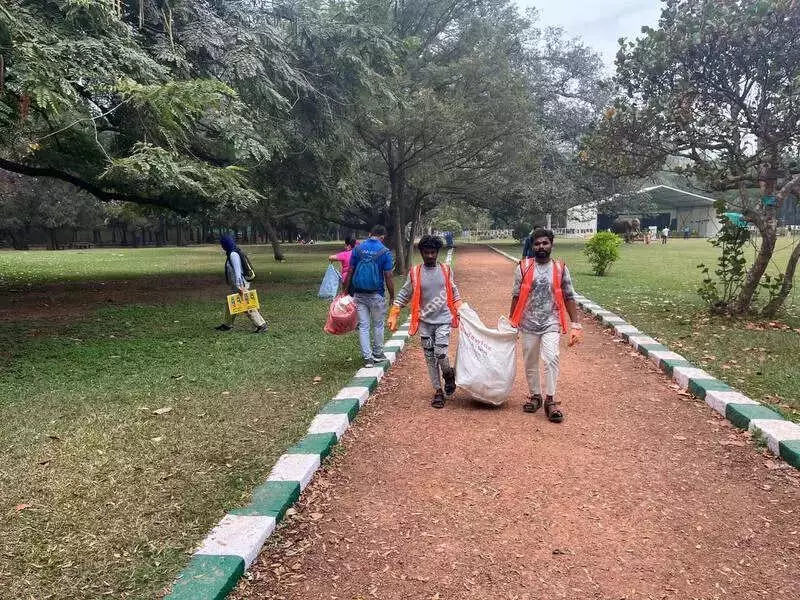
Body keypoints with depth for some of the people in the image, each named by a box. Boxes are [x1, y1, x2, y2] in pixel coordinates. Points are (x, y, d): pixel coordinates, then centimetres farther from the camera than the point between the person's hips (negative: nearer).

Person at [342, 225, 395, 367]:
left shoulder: (357, 248, 1)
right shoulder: (385, 252, -8)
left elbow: (350, 272, 2)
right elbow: (388, 277, -8)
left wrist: (346, 291, 10)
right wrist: (392, 297, 1)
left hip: (359, 295, 2)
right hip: (376, 295, -2)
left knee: (363, 326, 7)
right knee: (378, 325, 16)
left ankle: (367, 357, 8)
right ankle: (377, 354, 27)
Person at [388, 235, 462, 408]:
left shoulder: (446, 270, 3)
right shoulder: (415, 272, -1)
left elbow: (454, 292, 15)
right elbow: (404, 295, 5)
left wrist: (460, 311, 10)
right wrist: (393, 315, -1)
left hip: (443, 320, -1)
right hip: (424, 322, 1)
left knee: (440, 353, -14)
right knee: (430, 358, 6)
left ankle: (449, 375, 18)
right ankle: (438, 391, 19)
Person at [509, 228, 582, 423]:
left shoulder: (560, 269, 1)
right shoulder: (523, 268, 0)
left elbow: (569, 298, 4)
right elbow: (516, 296, 6)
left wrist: (575, 324, 0)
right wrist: (512, 322, 7)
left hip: (551, 323, -1)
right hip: (529, 324, 1)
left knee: (551, 359, -17)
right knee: (530, 363, 10)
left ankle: (550, 400, -6)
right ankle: (535, 396, 28)